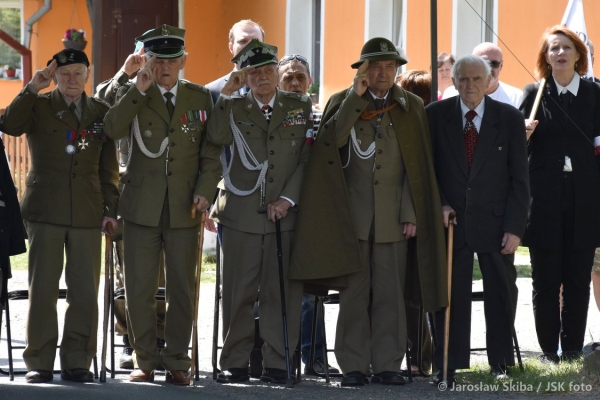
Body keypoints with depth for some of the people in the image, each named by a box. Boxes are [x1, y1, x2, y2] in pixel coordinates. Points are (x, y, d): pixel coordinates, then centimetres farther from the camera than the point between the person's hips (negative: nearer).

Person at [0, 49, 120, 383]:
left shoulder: (102, 112, 10)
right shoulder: (39, 106, 4)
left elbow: (109, 165, 12)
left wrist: (111, 207, 5)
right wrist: (33, 89, -19)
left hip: (87, 214, 2)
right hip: (46, 211, -2)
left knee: (86, 292, 1)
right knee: (43, 289, -1)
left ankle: (77, 363, 9)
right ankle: (39, 363, 6)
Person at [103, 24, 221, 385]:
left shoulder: (201, 98, 8)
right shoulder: (134, 96, 5)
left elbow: (211, 152, 8)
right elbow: (112, 130, -15)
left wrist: (205, 191, -6)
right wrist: (139, 91, -19)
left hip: (184, 208, 1)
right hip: (142, 207, 0)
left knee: (182, 289, 3)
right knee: (140, 289, 1)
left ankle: (177, 362, 10)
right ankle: (146, 360, 10)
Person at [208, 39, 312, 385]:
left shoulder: (301, 107, 9)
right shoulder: (233, 107, 8)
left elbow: (307, 158, 4)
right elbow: (217, 138, -13)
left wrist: (288, 198, -6)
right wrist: (227, 94, -14)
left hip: (286, 214, 0)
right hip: (242, 212, 0)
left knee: (281, 291, 0)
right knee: (238, 291, 1)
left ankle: (277, 363, 5)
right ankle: (235, 363, 8)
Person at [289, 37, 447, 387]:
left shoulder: (411, 107, 9)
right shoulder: (342, 102, 8)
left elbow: (417, 167, 5)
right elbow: (333, 141, -12)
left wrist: (411, 213, -3)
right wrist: (356, 96, -12)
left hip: (393, 215, 1)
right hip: (351, 214, 0)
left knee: (390, 293, 2)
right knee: (354, 292, -1)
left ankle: (387, 365, 6)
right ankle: (354, 366, 3)